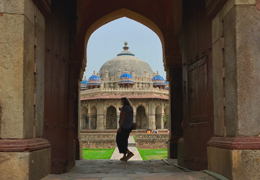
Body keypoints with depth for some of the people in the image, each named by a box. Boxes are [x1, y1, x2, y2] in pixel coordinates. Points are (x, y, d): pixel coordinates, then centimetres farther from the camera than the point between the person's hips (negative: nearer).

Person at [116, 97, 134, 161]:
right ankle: (124, 156, 10)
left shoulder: (124, 108, -16)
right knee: (124, 141, 13)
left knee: (119, 141, -2)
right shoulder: (131, 108, 10)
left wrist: (120, 127, -19)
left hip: (124, 126, -9)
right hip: (129, 126, 9)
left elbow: (123, 118, -21)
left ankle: (129, 153, -14)